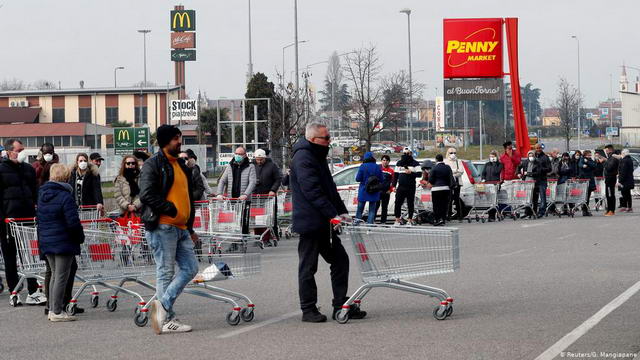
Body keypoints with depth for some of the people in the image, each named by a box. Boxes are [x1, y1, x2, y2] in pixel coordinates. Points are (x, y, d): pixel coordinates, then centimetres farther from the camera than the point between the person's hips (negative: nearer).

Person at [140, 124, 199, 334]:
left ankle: (163, 305, 3)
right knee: (165, 273, -4)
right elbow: (147, 195, -17)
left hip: (180, 228, 9)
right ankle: (167, 320, -1)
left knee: (190, 268, 3)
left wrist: (190, 228, 25)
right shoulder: (153, 165, -7)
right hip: (162, 227, -9)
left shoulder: (180, 165, 21)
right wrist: (171, 209, -18)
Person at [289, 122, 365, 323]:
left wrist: (342, 212, 10)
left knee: (340, 260, 9)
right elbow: (313, 191, -22)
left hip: (324, 224, 10)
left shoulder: (318, 158, 19)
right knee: (308, 267, -1)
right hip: (309, 223, -10)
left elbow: (330, 189, 23)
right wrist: (333, 215, -23)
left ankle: (341, 306, 12)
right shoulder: (303, 159, -14)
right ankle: (308, 310, 6)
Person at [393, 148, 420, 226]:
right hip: (400, 186, 3)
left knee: (410, 204, 3)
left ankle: (410, 220, 10)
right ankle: (398, 219, 5)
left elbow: (419, 174, -5)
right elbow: (395, 175, 17)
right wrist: (394, 185, 11)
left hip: (411, 187, -3)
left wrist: (411, 173, -19)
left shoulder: (415, 164, 2)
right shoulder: (399, 163, 14)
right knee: (397, 203, -2)